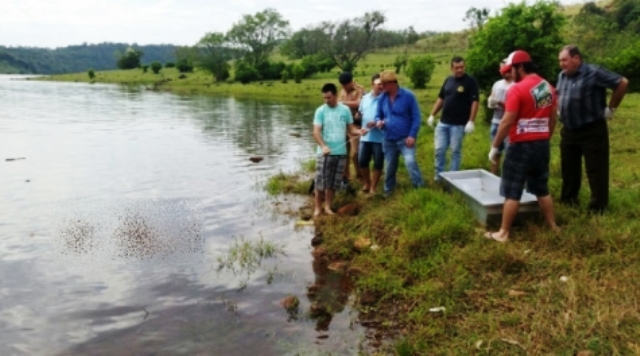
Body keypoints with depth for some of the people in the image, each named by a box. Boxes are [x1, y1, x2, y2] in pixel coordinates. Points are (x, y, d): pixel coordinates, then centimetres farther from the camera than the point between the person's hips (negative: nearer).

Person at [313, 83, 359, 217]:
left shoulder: (345, 110, 3)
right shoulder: (320, 111, -5)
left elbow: (350, 128, 7)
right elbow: (316, 132, -11)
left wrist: (359, 131, -15)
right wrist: (323, 146, -26)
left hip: (340, 152, 2)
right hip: (324, 152, -2)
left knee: (333, 183, 9)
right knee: (320, 182, -1)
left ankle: (327, 207, 22)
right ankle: (318, 208, 12)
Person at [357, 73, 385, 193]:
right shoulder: (365, 98, 9)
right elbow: (360, 113, 19)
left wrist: (376, 123, -22)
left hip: (380, 137, -5)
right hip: (365, 137, 5)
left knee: (378, 164, 4)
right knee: (362, 162, 9)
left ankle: (373, 187, 20)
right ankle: (367, 183, 31)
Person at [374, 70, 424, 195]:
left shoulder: (408, 95, -10)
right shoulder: (382, 98, 2)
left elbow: (416, 117, -7)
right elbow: (378, 115, 14)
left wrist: (412, 135, -16)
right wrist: (378, 121, -11)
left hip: (405, 138, -4)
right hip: (389, 139, 4)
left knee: (410, 162, -20)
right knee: (389, 167, 14)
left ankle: (420, 188, -11)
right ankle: (388, 190, 30)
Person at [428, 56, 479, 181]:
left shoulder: (470, 81, -8)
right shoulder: (448, 80, 9)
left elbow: (474, 102, -12)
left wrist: (471, 121, -19)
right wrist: (432, 115, 11)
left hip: (459, 124, -5)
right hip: (443, 122, 5)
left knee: (455, 151, 3)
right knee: (439, 150, 5)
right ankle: (439, 175, 18)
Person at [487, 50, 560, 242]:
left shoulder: (517, 89, -15)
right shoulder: (549, 88, 9)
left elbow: (507, 122, -18)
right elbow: (553, 119, 14)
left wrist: (494, 147, -10)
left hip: (522, 146, -7)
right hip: (542, 145, 7)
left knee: (512, 192, -1)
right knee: (542, 189, 19)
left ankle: (503, 233, 4)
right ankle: (553, 226, 28)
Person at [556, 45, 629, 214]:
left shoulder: (594, 73, -15)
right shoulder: (562, 76, 6)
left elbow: (622, 83, -12)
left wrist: (611, 108, -8)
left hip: (592, 130, -7)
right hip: (568, 130, 7)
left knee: (596, 169, 0)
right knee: (569, 167, 15)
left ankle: (598, 206, 9)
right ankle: (568, 198, 30)